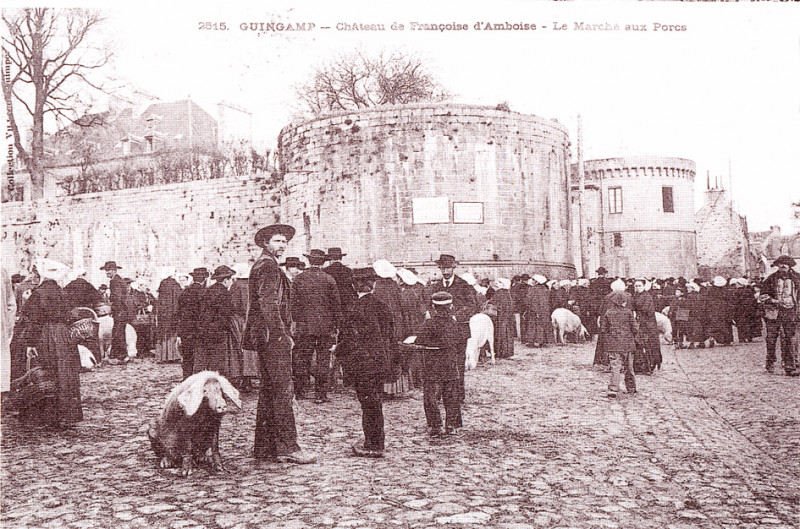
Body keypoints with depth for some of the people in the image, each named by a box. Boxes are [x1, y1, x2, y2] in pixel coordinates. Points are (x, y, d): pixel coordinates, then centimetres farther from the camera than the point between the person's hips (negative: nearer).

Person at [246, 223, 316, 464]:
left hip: (266, 338, 11)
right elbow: (269, 305, -19)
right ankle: (287, 447, -9)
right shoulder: (268, 267, -11)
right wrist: (282, 335, -18)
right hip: (273, 336, -11)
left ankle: (264, 446, 16)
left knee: (268, 390, 12)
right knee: (282, 390, -10)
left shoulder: (262, 266, 22)